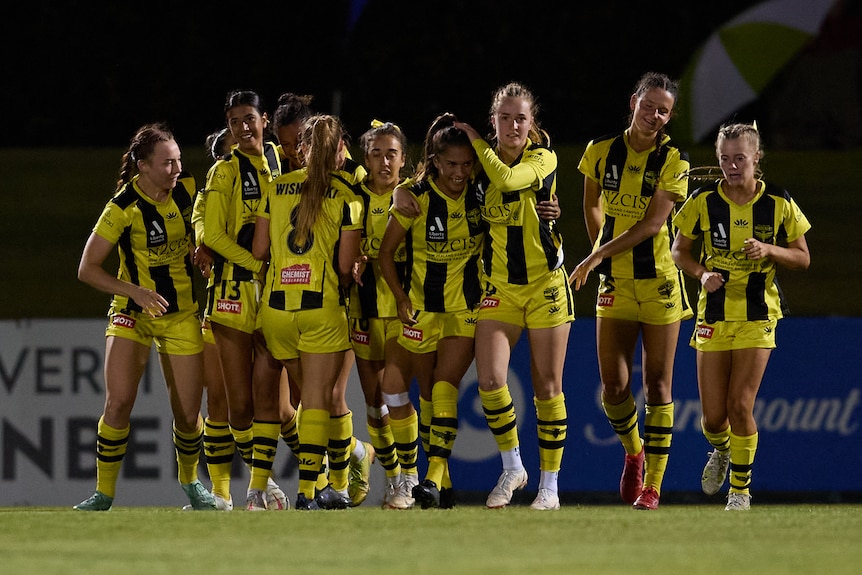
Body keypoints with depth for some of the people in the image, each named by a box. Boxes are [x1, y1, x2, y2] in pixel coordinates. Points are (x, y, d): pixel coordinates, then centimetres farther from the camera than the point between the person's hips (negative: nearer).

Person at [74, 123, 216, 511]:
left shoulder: (188, 189, -6)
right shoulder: (123, 208, -18)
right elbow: (87, 269, -14)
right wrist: (136, 291, -25)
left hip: (182, 314, 3)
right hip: (133, 314, -3)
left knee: (187, 413, 2)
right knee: (118, 401, -19)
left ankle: (190, 481, 30)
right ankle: (103, 493, -6)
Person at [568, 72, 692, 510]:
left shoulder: (673, 161, -7)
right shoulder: (601, 151, 1)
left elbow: (653, 223, -14)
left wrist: (597, 257, -17)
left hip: (659, 281, -2)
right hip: (614, 284, 2)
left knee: (657, 383, -2)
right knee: (613, 385, -4)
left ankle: (652, 485, 3)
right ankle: (632, 452, 26)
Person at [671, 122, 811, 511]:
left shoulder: (779, 204, -4)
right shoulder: (703, 202, -4)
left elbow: (802, 258, 4)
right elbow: (680, 250, 8)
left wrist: (769, 249, -16)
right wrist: (702, 273, -13)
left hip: (758, 317, -1)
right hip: (713, 314, 1)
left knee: (740, 406, -12)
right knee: (713, 416, 1)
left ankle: (741, 488, 8)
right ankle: (721, 451, 38)